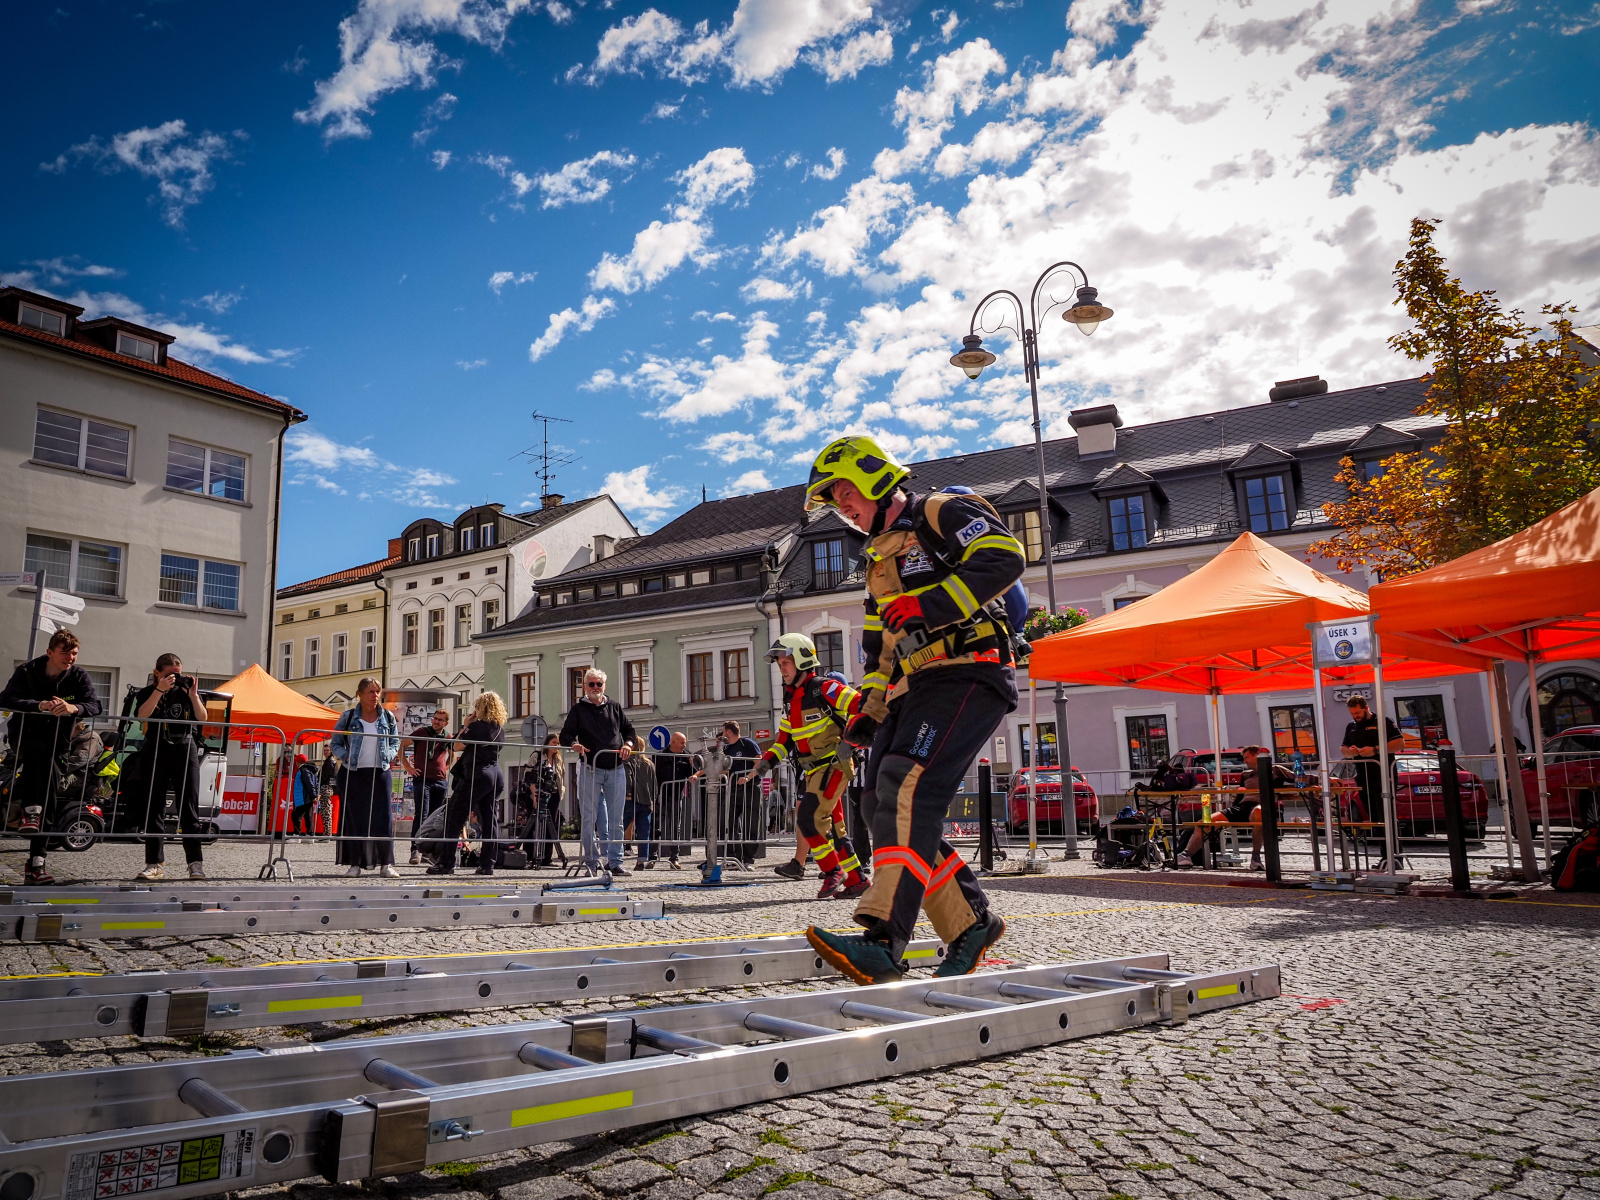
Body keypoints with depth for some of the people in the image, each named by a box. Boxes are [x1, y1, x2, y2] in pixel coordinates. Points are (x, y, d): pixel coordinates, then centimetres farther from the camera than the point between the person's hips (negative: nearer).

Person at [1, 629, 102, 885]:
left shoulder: (79, 676, -3)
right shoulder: (27, 671, -7)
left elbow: (95, 705, -16)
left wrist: (73, 708, -38)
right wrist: (38, 705, -38)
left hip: (56, 742, 2)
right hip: (24, 736, -2)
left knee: (47, 800, -3)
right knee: (38, 749, -38)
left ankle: (35, 864, 2)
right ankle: (30, 808, -31)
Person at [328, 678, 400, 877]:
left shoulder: (388, 717, 8)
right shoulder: (348, 716, 3)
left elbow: (395, 742, 13)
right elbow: (335, 744, 5)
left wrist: (388, 756, -5)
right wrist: (346, 756, -12)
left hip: (380, 772, 1)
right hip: (353, 773, -1)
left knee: (383, 817, -3)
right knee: (354, 817, 1)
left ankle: (386, 864, 1)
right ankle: (355, 863, 11)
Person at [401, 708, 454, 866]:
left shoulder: (447, 738, 11)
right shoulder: (421, 732, 1)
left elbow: (452, 754, 31)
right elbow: (400, 746, 0)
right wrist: (407, 767, -5)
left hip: (441, 782, 4)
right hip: (422, 780, -4)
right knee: (421, 815, -13)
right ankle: (415, 850, -12)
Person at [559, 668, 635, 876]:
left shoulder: (614, 707, 15)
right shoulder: (578, 710, 8)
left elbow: (629, 729, 20)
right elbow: (565, 735, 1)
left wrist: (627, 744, 0)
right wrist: (574, 744, -21)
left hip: (616, 771, 2)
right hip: (591, 770, -2)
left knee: (615, 820, 4)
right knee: (589, 819, -2)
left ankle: (614, 862, 10)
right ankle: (591, 862, 6)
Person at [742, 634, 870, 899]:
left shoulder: (823, 689, -13)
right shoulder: (792, 700, 14)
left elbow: (861, 707, -21)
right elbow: (784, 740, 19)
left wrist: (848, 741, -29)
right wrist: (764, 764, 8)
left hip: (834, 766, -9)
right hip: (814, 771, 9)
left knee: (809, 819, -16)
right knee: (832, 827, 9)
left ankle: (833, 871, 0)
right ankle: (856, 881, 17)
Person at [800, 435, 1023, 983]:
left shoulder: (941, 512, 2)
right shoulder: (881, 559, 28)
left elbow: (1004, 557, -16)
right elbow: (881, 649, 30)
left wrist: (930, 605, -22)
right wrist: (869, 711, 18)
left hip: (966, 675, -9)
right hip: (913, 689, 9)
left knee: (907, 789, -24)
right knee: (883, 804, -1)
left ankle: (884, 942, -29)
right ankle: (970, 922, 8)